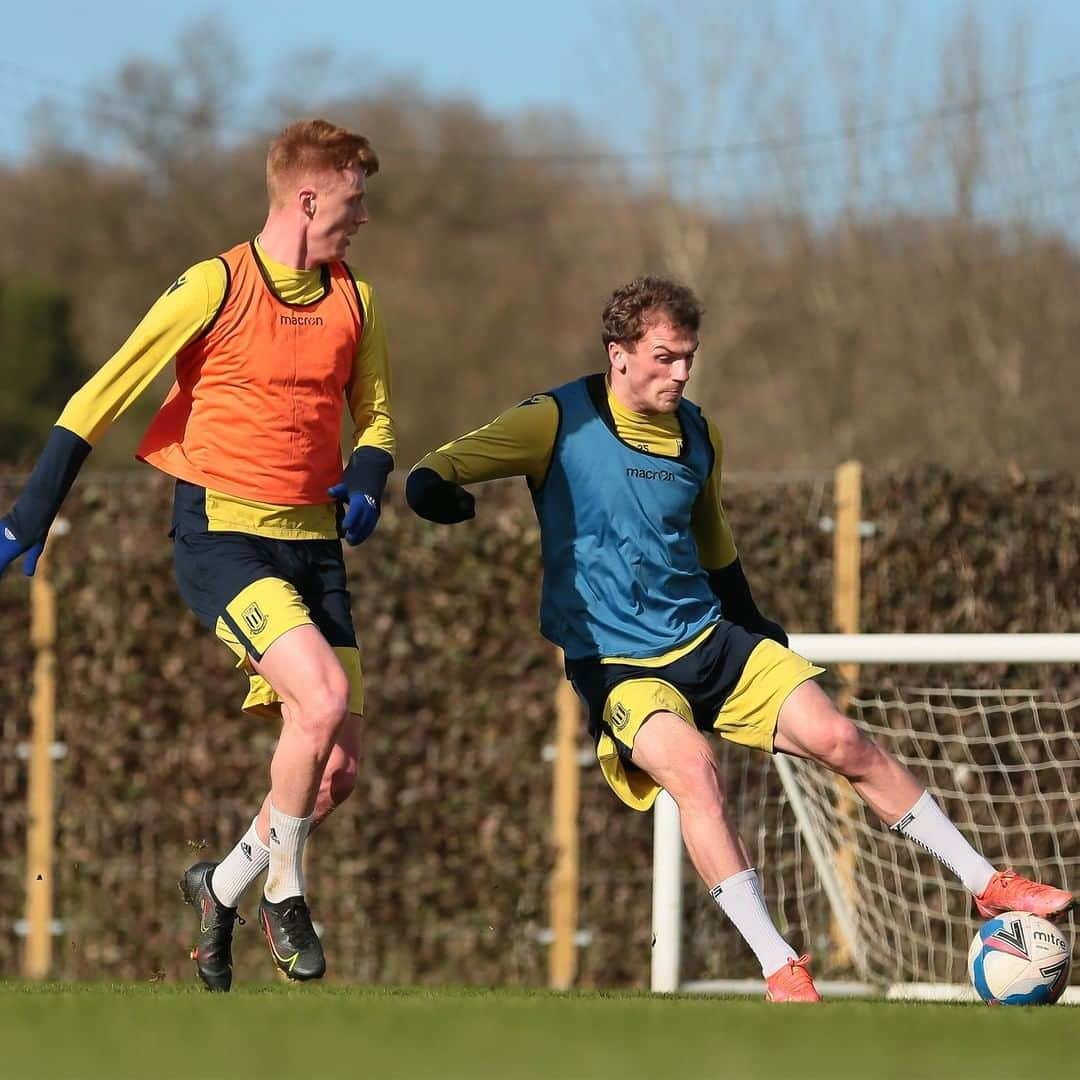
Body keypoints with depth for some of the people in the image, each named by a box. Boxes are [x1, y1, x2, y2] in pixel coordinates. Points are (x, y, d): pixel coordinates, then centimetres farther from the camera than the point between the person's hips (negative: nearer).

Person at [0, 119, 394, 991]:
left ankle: (224, 887, 24)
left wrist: (368, 479, -2)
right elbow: (105, 395, -5)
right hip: (222, 535, -6)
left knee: (339, 768, -1)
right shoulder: (215, 288, -8)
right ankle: (284, 888, -5)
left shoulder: (355, 300, 8)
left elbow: (374, 413, 21)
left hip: (312, 542, 6)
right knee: (322, 697, -26)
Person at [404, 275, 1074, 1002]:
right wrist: (448, 499, -33)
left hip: (711, 641, 5)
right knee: (690, 764, -33)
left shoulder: (700, 437, 9)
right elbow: (430, 480, -10)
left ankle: (987, 884, 5)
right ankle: (779, 970, -34)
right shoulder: (559, 422, -7)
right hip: (616, 664, -5)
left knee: (842, 741, -9)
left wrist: (763, 636, 28)